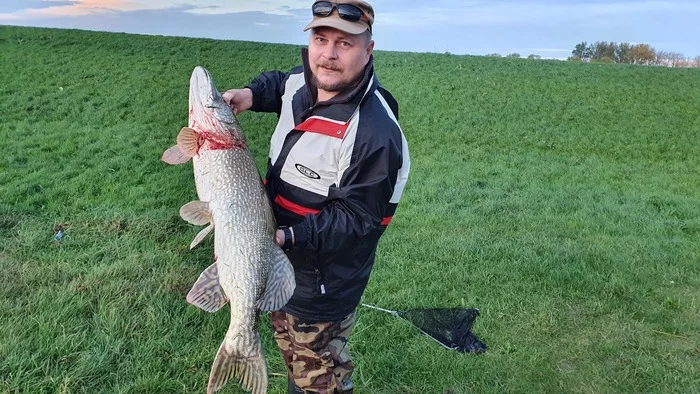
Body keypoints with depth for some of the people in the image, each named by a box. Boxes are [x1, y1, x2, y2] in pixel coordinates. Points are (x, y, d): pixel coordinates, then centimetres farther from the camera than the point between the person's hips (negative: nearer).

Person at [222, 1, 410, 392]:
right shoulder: (302, 85, -4)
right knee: (294, 360, 31)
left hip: (324, 284, -8)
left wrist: (289, 236, -33)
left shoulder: (376, 133, -30)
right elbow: (277, 83, 22)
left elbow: (356, 218, -25)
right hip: (279, 266, 9)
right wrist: (252, 93, 1)